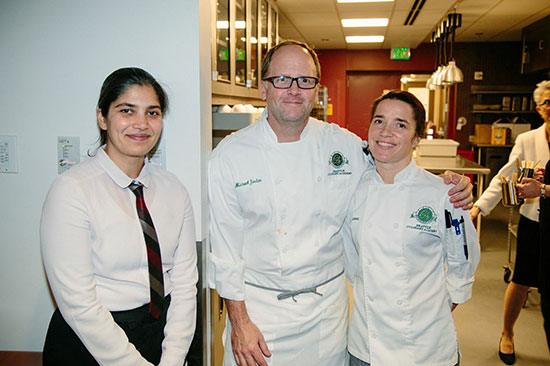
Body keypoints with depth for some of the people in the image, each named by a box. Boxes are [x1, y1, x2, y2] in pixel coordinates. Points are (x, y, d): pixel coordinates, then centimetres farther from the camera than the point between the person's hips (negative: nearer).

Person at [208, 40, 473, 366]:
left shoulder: (346, 145, -3)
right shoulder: (229, 155, -9)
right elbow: (225, 247, -7)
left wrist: (451, 192, -6)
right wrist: (239, 322, -9)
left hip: (327, 305, 2)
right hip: (259, 305, -2)